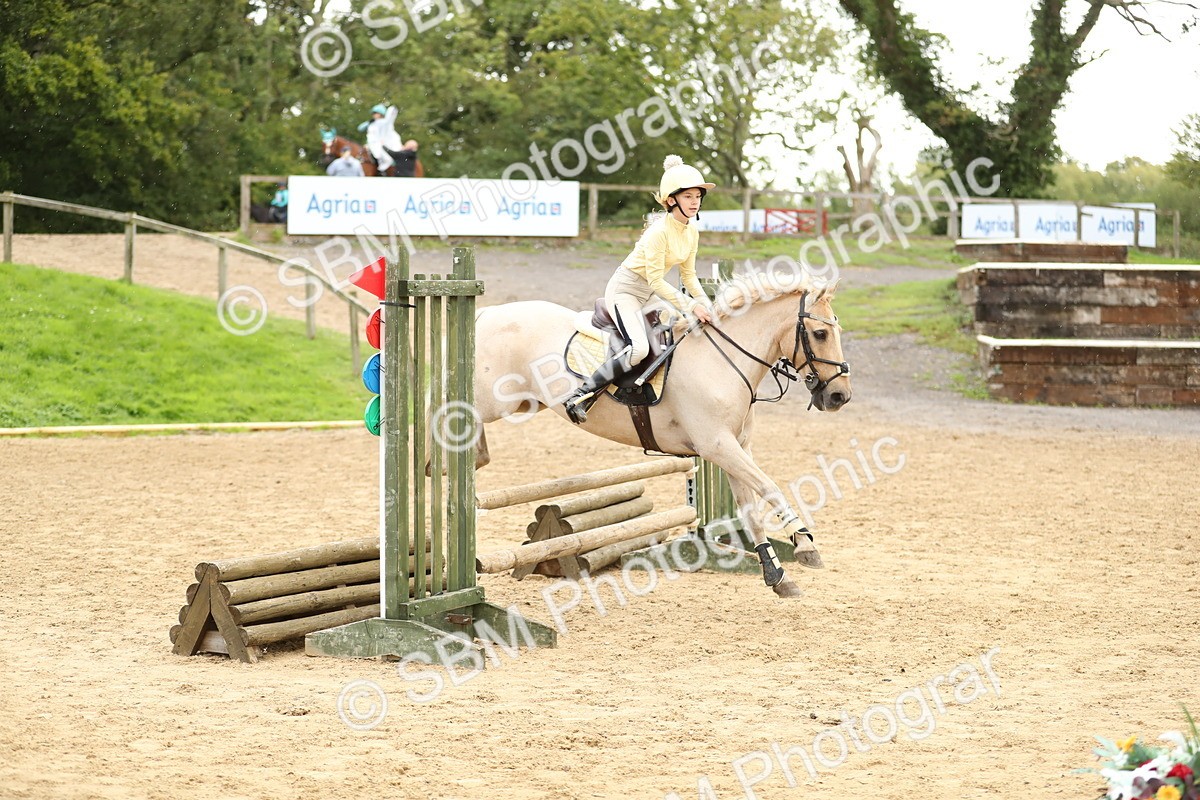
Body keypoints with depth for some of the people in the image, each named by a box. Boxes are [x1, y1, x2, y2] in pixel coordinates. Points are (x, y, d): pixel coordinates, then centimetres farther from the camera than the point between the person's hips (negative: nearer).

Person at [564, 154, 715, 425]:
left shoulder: (692, 232, 1)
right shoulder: (659, 232, -25)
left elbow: (688, 275, 9)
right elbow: (656, 281, -25)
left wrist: (705, 304, -7)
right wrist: (690, 306, -26)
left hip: (647, 295, 9)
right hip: (624, 290, -9)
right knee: (639, 348, -30)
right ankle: (581, 396, -25)